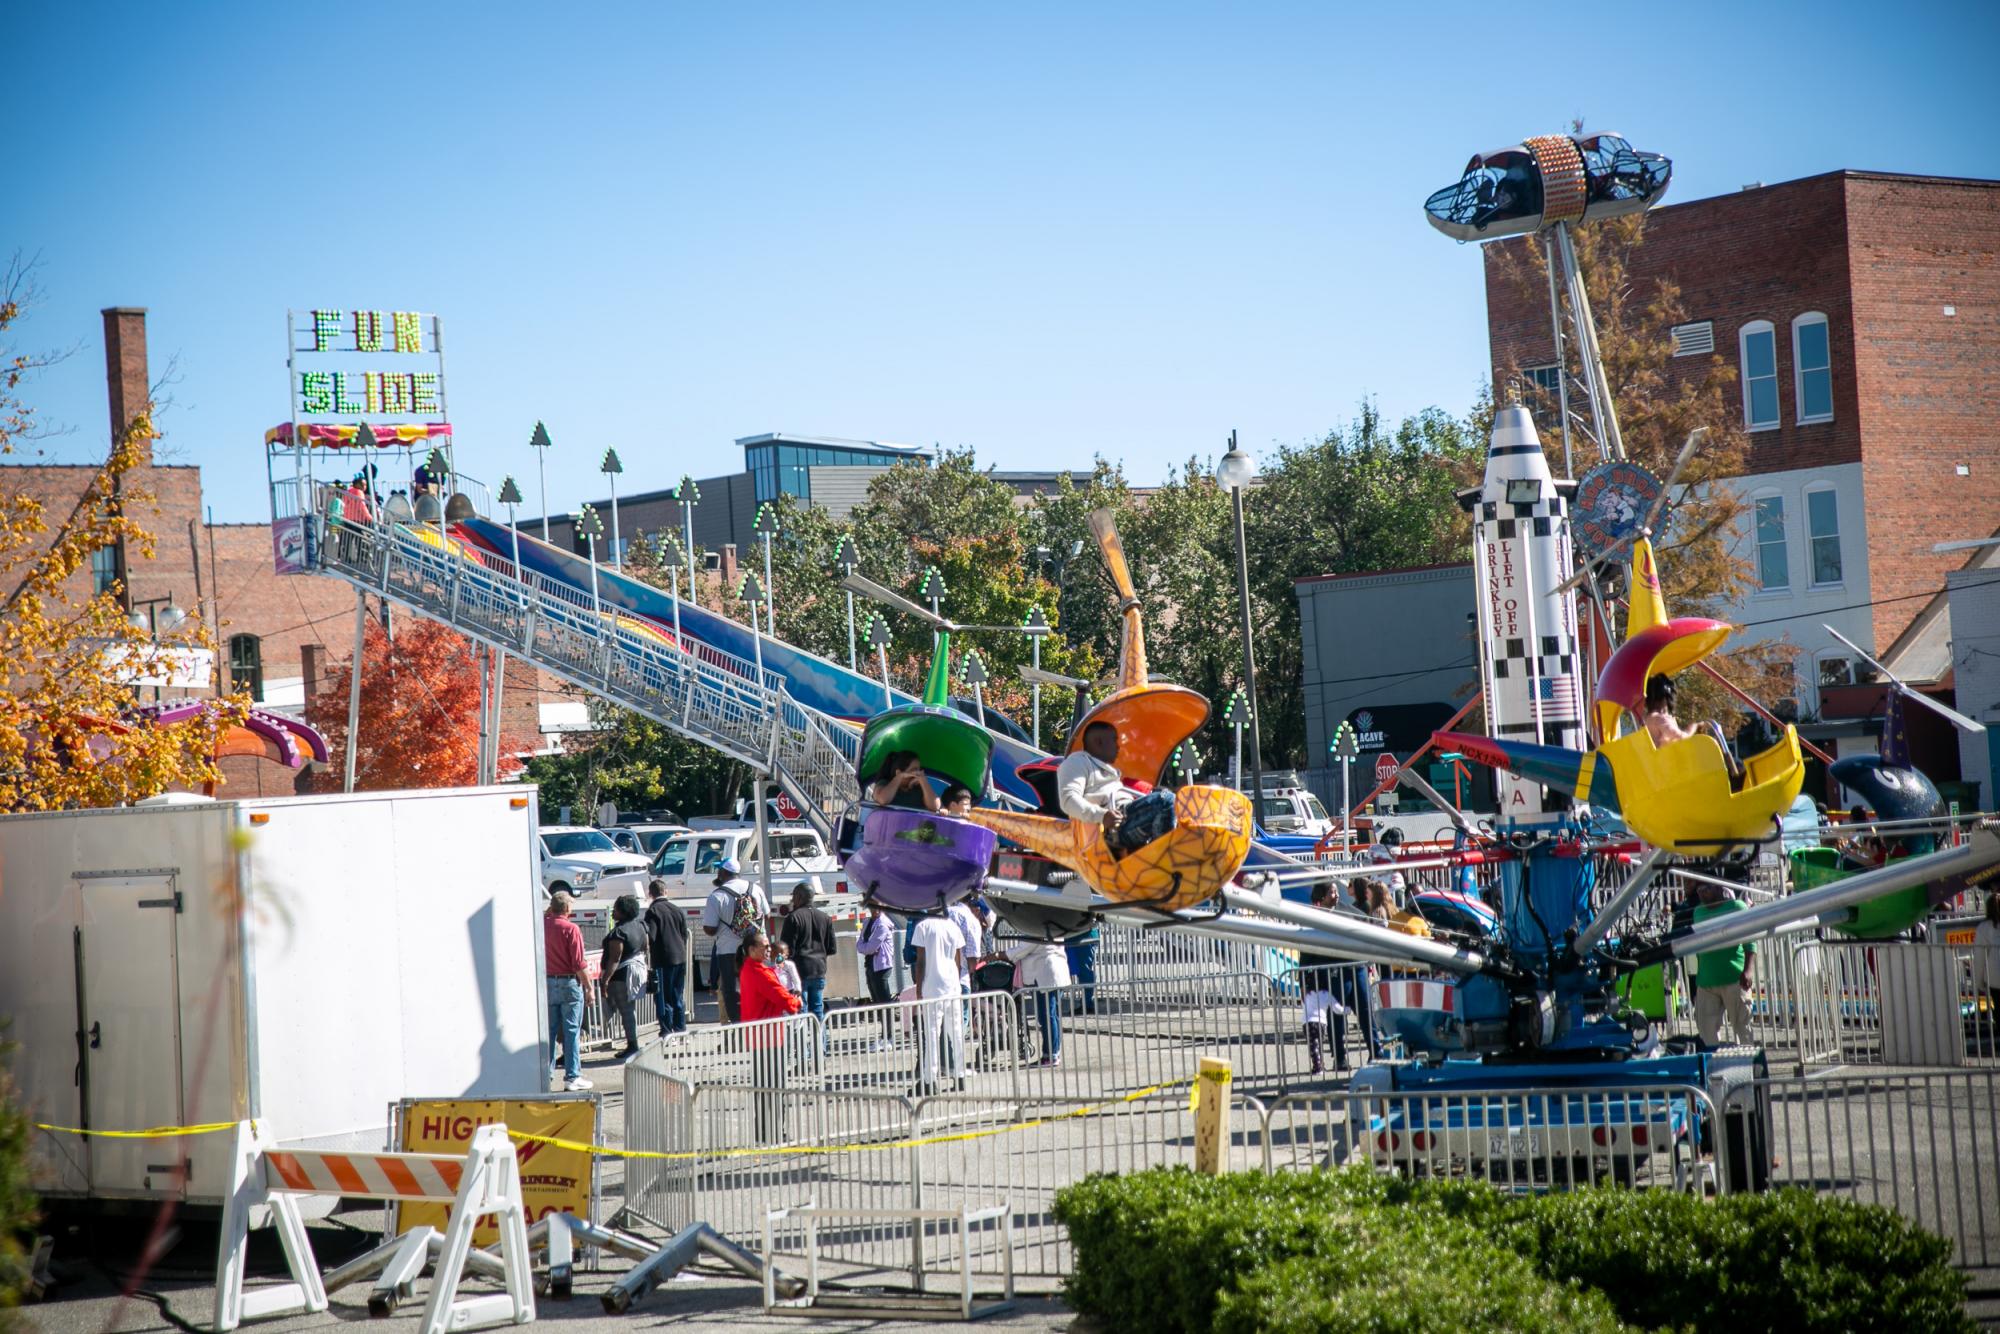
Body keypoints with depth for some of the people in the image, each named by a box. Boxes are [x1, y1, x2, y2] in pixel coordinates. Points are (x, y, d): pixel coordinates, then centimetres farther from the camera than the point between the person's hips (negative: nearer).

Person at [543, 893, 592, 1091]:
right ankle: (572, 1077, 0)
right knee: (572, 1032, 0)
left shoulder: (542, 925, -3)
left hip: (547, 983, 5)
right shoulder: (571, 929, -16)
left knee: (549, 1030, 14)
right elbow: (579, 964, -15)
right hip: (569, 983, -5)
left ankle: (546, 1073, 17)